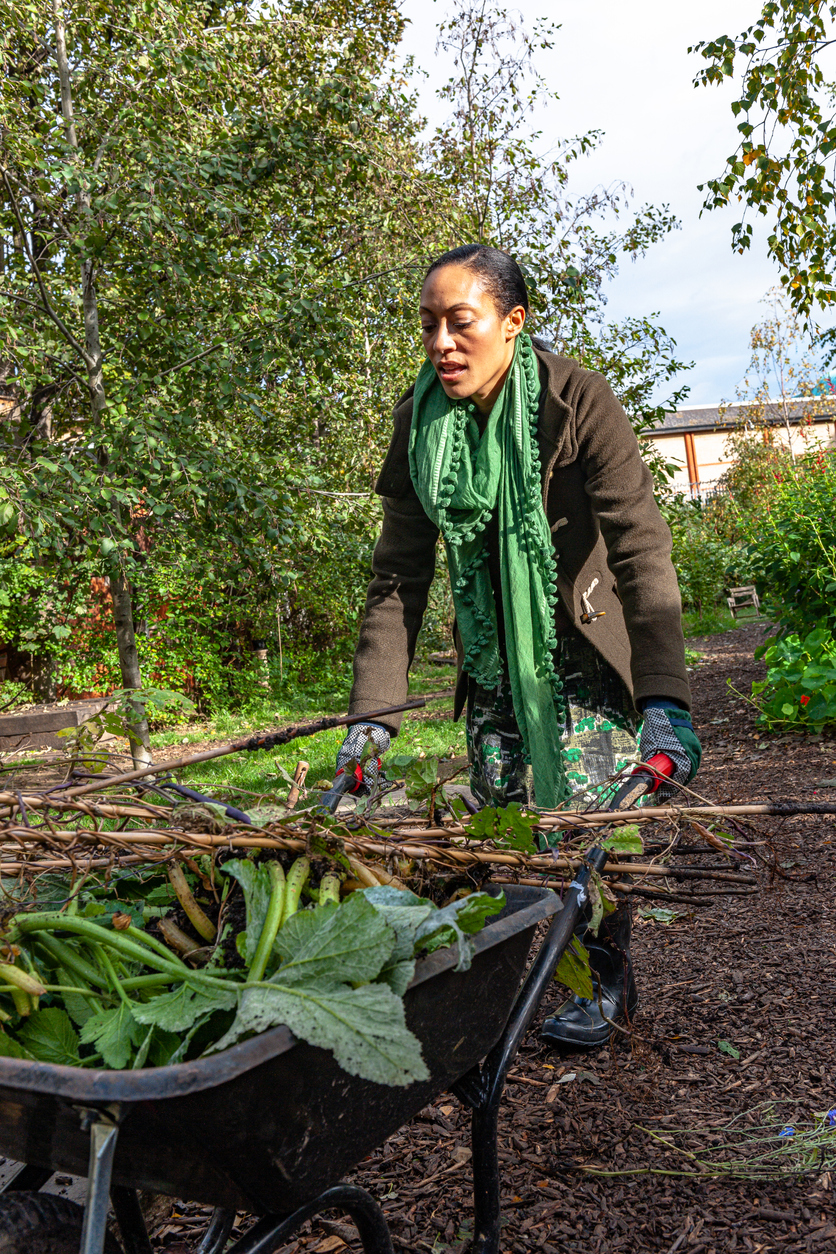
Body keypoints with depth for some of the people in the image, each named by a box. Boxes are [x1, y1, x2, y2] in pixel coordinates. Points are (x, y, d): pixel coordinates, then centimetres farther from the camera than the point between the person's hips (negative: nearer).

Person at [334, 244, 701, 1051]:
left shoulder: (575, 400, -22)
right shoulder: (420, 422, -10)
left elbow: (641, 550, -30)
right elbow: (398, 577, -10)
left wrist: (666, 701, -42)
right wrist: (371, 715, -18)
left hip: (582, 642, -3)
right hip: (491, 651, 4)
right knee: (495, 812, 5)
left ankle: (606, 978, 17)